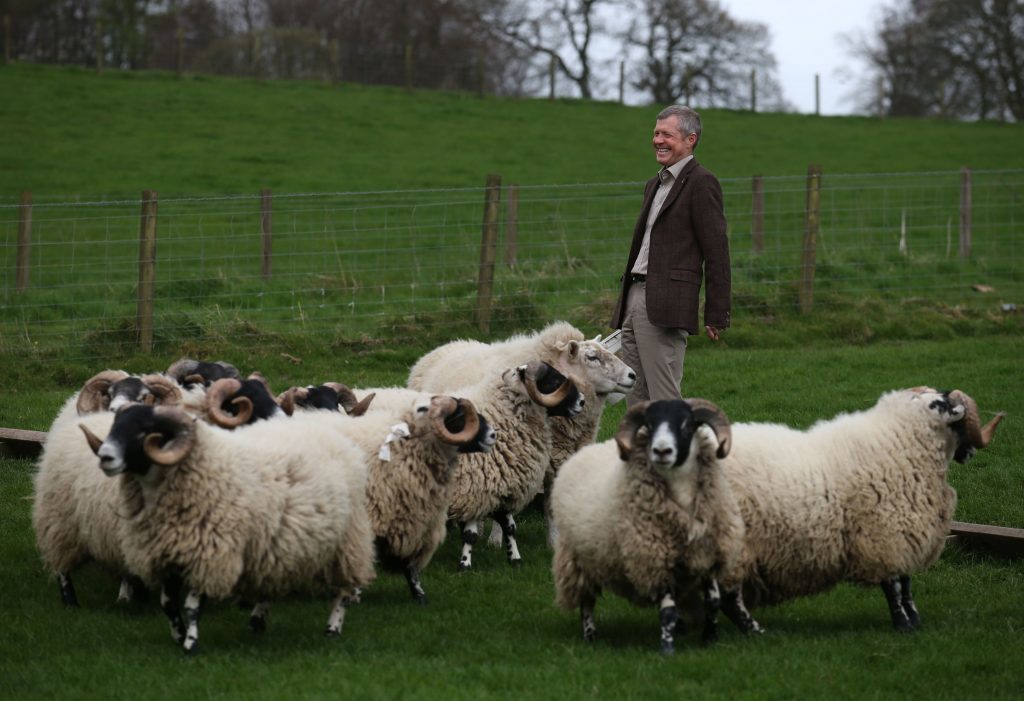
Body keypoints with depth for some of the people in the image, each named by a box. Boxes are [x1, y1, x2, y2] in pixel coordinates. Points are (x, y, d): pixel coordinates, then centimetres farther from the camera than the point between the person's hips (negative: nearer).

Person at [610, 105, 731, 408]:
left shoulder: (701, 183, -6)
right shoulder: (655, 184, 22)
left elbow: (717, 253, -10)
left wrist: (716, 314, -13)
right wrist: (626, 300, 18)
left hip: (666, 305, -9)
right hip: (633, 297, 9)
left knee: (663, 398, -11)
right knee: (635, 397, 8)